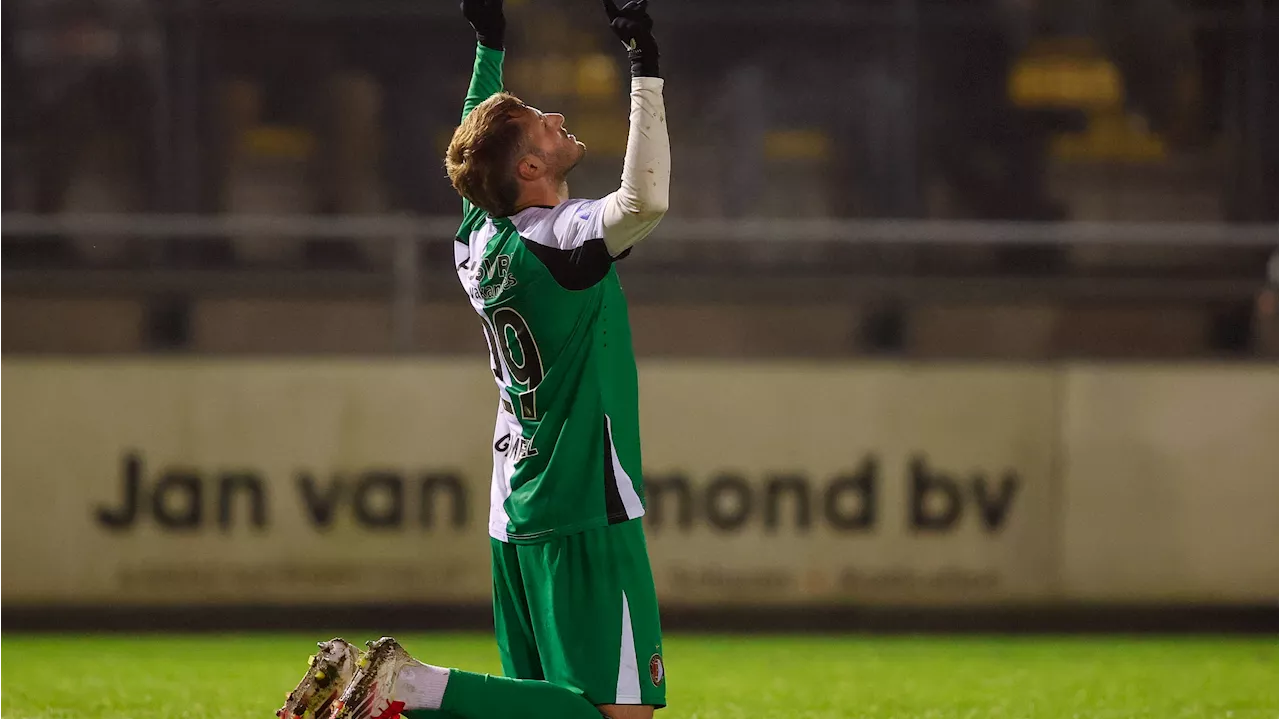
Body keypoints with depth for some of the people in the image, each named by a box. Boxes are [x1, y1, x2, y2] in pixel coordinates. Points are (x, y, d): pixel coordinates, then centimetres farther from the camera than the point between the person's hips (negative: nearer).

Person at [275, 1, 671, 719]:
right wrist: (646, 70, -31)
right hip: (588, 517, -9)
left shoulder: (482, 237, 7)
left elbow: (477, 146, 27)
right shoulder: (560, 241, -17)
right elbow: (645, 200, -35)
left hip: (519, 519, 9)